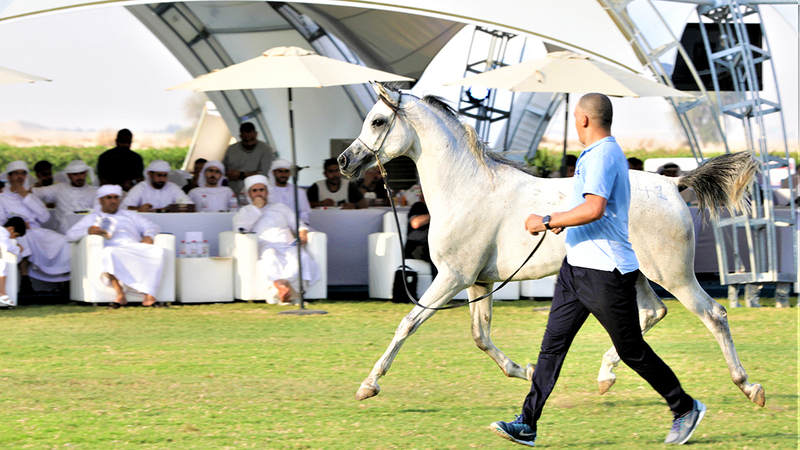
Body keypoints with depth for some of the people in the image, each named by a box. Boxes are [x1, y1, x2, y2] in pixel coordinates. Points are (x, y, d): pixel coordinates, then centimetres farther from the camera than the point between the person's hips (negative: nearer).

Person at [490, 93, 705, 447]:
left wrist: (547, 221, -23)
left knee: (632, 351, 0)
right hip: (576, 266, 10)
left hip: (605, 272, -10)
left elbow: (595, 208, -31)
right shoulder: (601, 152, 16)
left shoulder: (602, 155, -17)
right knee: (553, 343, 3)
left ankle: (685, 409, 16)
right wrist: (565, 222, 26)